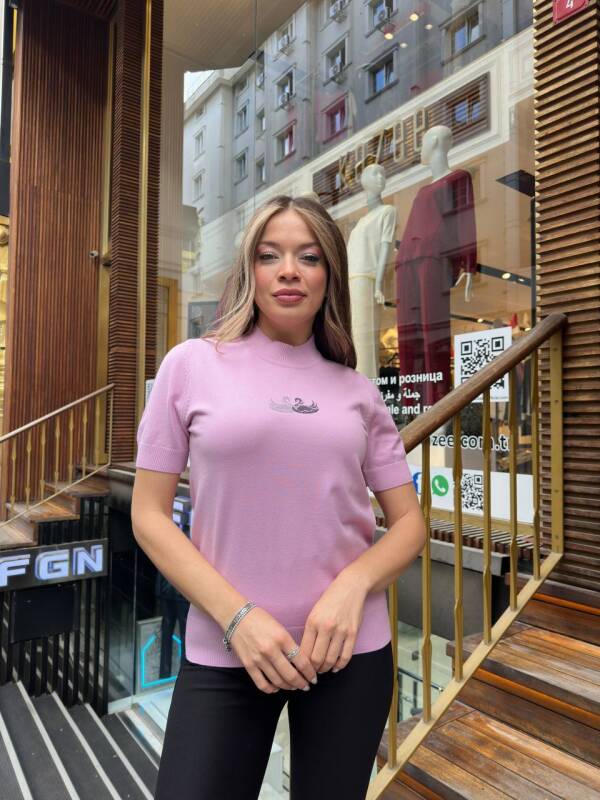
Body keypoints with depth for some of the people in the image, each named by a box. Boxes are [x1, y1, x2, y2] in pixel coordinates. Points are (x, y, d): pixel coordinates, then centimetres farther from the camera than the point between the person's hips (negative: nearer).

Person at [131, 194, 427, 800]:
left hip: (350, 647, 3)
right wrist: (236, 615, -13)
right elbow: (148, 516, -3)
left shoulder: (358, 391, 3)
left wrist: (352, 586, -13)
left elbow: (409, 523, 5)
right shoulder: (192, 364, -3)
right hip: (223, 651, -2)